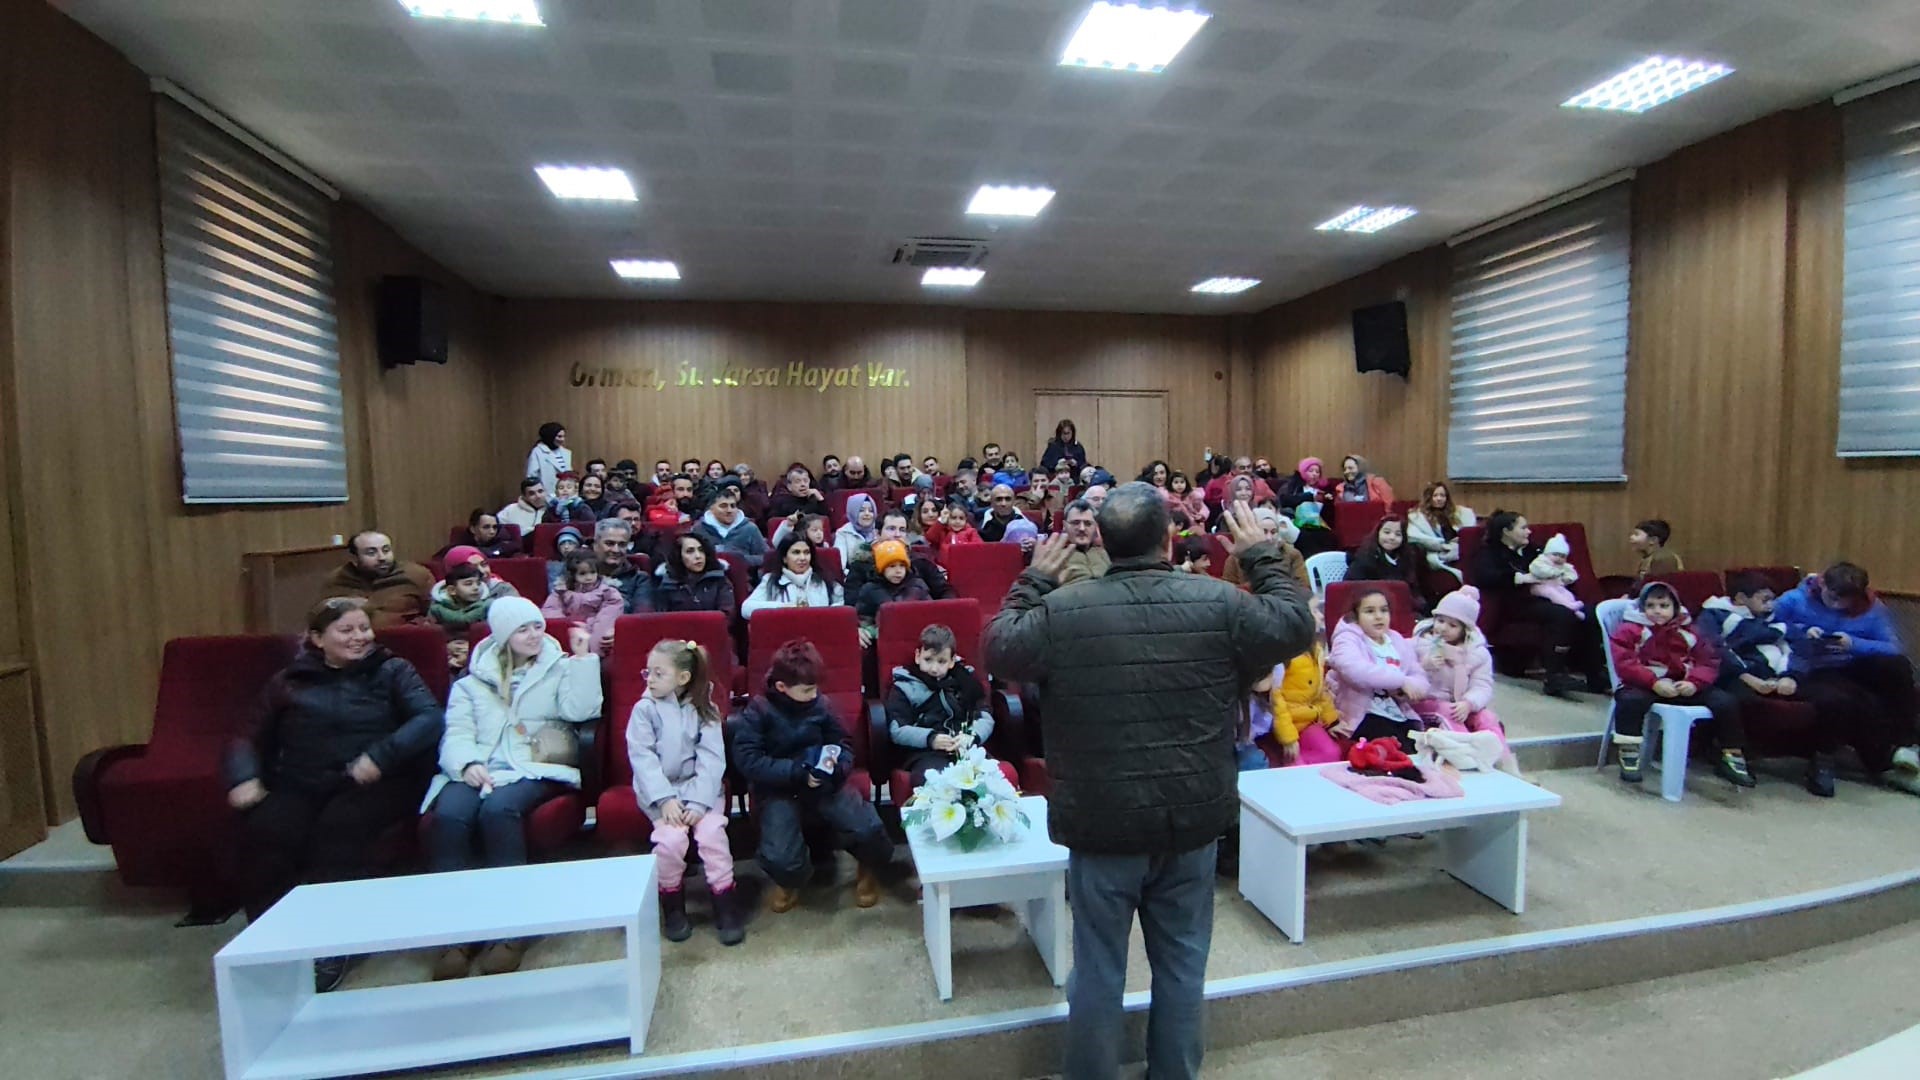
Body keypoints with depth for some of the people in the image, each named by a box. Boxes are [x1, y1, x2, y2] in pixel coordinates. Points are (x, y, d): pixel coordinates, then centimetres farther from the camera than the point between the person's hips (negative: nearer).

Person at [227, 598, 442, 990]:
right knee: (265, 829, -27)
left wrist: (381, 756, -19)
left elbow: (431, 718, -5)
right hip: (301, 785, 3)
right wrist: (244, 776, -2)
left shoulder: (392, 671, 10)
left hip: (373, 783, -3)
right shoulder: (289, 681, 20)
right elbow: (252, 739, 20)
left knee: (339, 827, -32)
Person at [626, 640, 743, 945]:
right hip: (660, 791, 0)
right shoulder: (644, 710, -1)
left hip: (701, 788, 0)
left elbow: (712, 759, -6)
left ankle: (725, 904, -5)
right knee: (671, 837, -24)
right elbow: (642, 758, -8)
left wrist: (699, 802, -18)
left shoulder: (704, 710, 0)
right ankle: (672, 905, 2)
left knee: (712, 831, -23)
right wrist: (665, 799, -19)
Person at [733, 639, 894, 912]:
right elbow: (746, 760, -16)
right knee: (781, 858, -25)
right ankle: (790, 881, 15)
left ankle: (870, 869, 17)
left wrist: (837, 764, -15)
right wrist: (797, 772, -22)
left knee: (868, 828, -20)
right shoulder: (758, 711, -8)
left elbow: (844, 745, 10)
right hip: (778, 790, -2)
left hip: (823, 783, 2)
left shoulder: (820, 705, 1)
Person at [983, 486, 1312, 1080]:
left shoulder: (1061, 610, -14)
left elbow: (997, 649, 0)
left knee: (1099, 969, 15)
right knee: (1182, 963, 21)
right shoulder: (1220, 602, -10)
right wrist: (1262, 556, 16)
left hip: (1101, 822, -1)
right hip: (1193, 820, 2)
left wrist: (1033, 581, 10)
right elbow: (1297, 626, 5)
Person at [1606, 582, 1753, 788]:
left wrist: (1694, 682, -14)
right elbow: (1624, 663, -13)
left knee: (1726, 701, -10)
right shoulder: (1631, 630, -3)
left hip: (1684, 686, 5)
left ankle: (1731, 756, 10)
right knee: (1630, 699, -36)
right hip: (1646, 686, -4)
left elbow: (1709, 661, 7)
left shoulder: (1688, 631, 10)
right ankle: (1629, 755, -22)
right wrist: (1654, 682, -24)